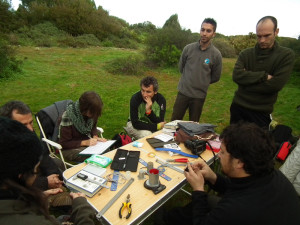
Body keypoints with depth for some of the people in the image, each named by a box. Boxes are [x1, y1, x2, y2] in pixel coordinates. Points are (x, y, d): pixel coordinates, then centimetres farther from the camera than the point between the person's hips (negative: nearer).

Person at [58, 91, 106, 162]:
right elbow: (64, 144, -17)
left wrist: (95, 137, -9)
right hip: (69, 148, -5)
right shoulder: (68, 117, -25)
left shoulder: (91, 112, -10)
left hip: (88, 142, 6)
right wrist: (85, 142, -27)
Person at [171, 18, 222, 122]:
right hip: (183, 92, 1)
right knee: (174, 121, 11)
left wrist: (202, 83, 8)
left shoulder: (216, 54, -8)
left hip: (199, 96, -1)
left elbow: (215, 77, 3)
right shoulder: (188, 48, -4)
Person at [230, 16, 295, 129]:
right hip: (238, 107, 3)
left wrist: (248, 78, -13)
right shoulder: (245, 54, 0)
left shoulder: (286, 55, -6)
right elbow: (236, 76, -15)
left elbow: (275, 85, -17)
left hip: (261, 112, -2)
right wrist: (264, 76, -19)